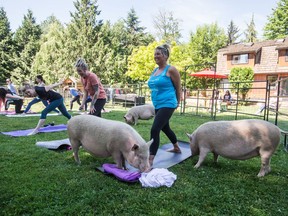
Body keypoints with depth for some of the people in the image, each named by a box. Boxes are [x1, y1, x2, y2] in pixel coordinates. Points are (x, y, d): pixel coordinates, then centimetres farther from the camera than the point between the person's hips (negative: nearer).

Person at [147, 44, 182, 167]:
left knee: (155, 129, -19)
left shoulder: (171, 70, -9)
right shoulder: (154, 71, 12)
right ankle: (176, 148, 45)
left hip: (167, 104, -9)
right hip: (157, 105, 9)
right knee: (165, 128, 22)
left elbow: (178, 88, -2)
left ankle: (150, 160, -15)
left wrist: (177, 103, 6)